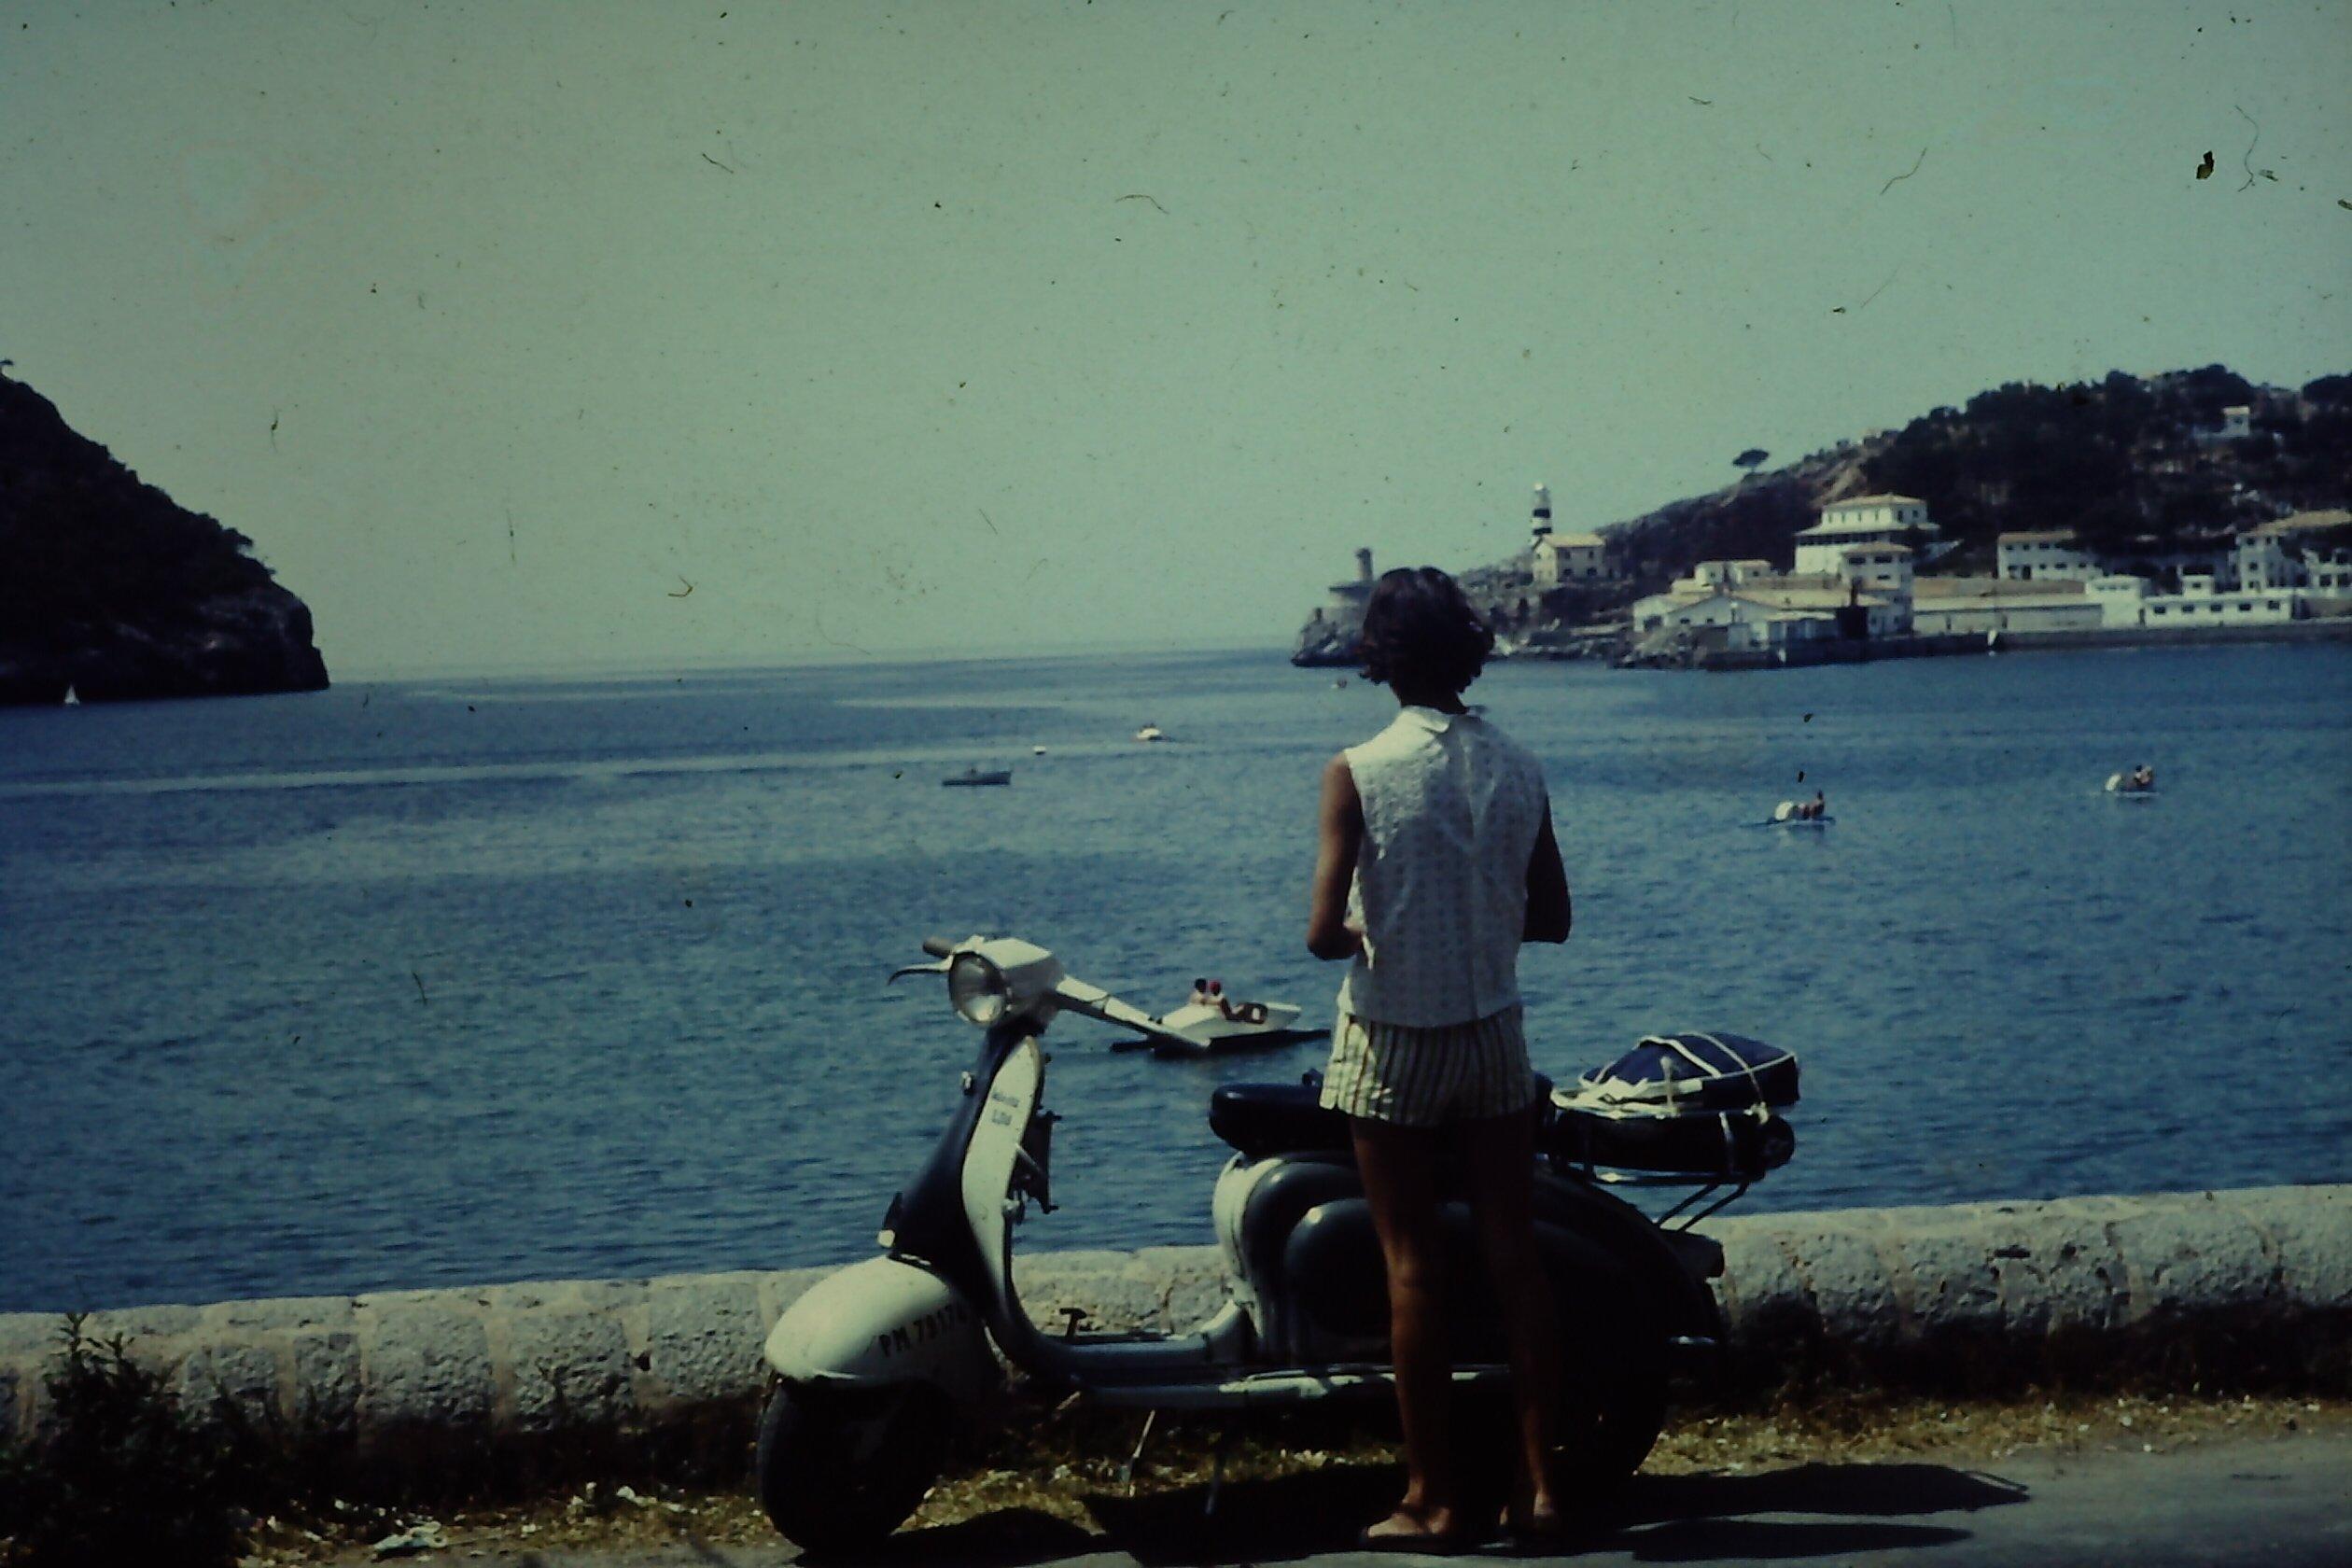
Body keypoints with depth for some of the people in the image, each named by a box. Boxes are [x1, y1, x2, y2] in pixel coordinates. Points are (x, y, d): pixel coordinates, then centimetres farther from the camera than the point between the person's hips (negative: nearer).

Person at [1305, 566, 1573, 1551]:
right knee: (1513, 1256, 9)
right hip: (1495, 1040, 3)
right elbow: (1551, 917, 7)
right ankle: (1538, 1485, 12)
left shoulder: (1359, 773, -15)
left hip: (1390, 1048, -3)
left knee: (1413, 1266, 3)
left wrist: (1373, 932, 2)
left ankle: (1432, 1498, 9)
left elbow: (1324, 933, -18)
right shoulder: (1518, 769, -2)